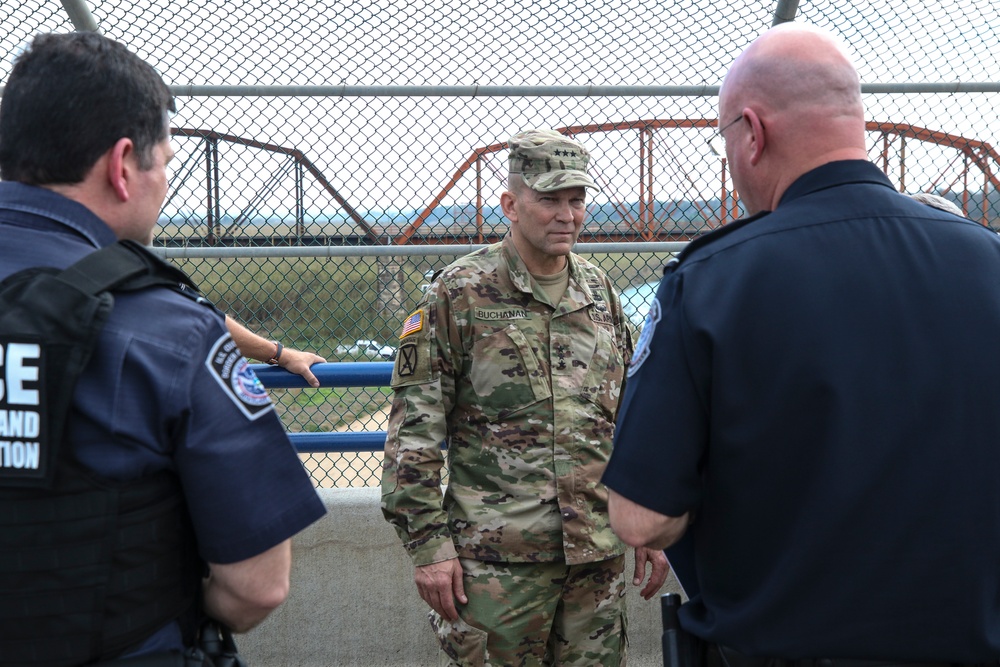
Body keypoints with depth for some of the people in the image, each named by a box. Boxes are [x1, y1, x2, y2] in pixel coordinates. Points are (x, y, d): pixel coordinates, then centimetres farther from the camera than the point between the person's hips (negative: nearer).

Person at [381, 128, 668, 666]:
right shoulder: (460, 293, -5)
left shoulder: (600, 293, 11)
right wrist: (427, 542, -11)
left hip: (598, 556, 5)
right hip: (496, 559, -5)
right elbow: (414, 426, -7)